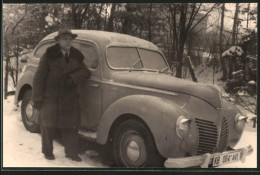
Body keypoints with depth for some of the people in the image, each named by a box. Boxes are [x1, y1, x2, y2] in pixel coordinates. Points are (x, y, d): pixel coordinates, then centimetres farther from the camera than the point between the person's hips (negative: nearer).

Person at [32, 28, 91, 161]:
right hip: (49, 99, -3)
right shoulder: (49, 55, -6)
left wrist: (72, 79, -22)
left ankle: (71, 152, 22)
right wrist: (37, 99, -12)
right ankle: (47, 152, 28)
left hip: (70, 99, 3)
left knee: (70, 126, 7)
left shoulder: (76, 56, 7)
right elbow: (39, 78, -7)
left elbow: (85, 72, -4)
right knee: (48, 126, 10)